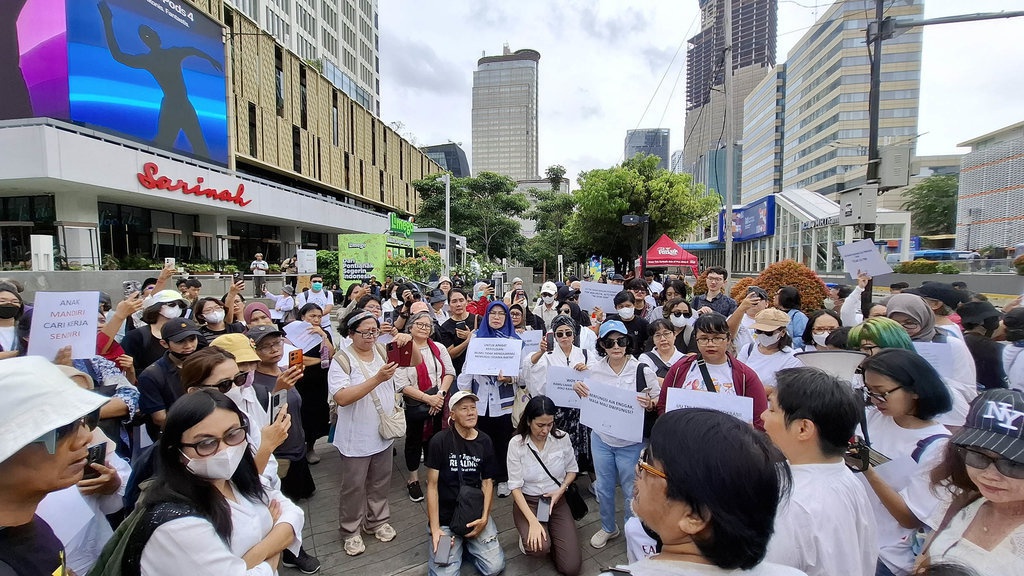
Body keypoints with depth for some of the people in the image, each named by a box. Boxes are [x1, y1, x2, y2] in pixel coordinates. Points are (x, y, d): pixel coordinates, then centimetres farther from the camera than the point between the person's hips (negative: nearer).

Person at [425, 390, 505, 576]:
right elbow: (432, 485, -9)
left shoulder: (485, 442, 0)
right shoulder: (440, 441, -12)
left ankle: (468, 542, 20)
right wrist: (435, 528, -14)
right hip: (445, 517, -3)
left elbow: (487, 482, 5)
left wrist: (484, 518, -8)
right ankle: (458, 544, 16)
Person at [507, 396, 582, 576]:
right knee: (539, 547, -29)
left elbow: (572, 469, 6)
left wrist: (561, 490, -13)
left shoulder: (562, 438, -11)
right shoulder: (516, 444, -17)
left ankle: (551, 534, 19)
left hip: (557, 501, 2)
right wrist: (533, 522, -23)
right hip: (527, 502, -2)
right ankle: (528, 535, 7)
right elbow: (515, 486, -14)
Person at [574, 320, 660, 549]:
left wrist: (649, 404, -26)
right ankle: (608, 527, 46)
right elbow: (588, 401, 9)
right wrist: (578, 389, -12)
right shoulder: (594, 369, -6)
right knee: (603, 488, 21)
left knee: (631, 491, 15)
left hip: (631, 442, -3)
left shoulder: (642, 370, -15)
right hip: (600, 438, 3)